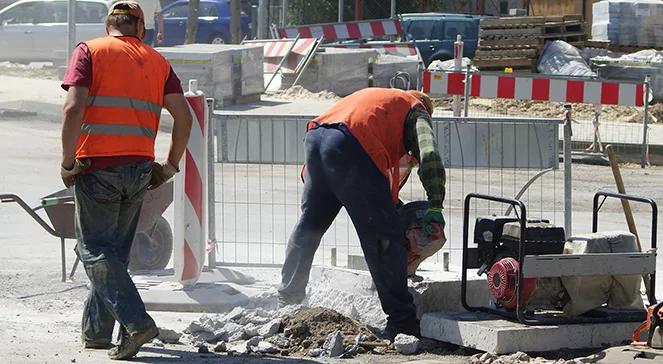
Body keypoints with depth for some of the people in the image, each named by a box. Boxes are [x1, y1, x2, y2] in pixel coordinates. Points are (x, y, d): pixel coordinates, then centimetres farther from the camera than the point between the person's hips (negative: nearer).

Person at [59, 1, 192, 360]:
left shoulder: (88, 51, 0)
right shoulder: (157, 61, 11)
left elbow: (74, 108, -13)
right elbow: (183, 117, 4)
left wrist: (68, 162, -7)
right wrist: (171, 165, 13)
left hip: (97, 166, -4)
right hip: (139, 168, 4)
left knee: (94, 249, -1)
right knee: (115, 251, 16)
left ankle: (136, 322, -15)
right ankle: (95, 331, 22)